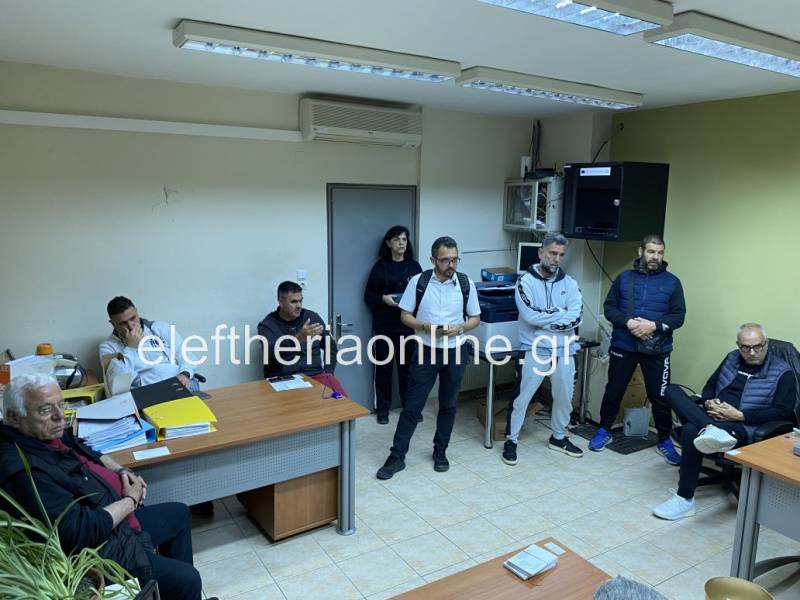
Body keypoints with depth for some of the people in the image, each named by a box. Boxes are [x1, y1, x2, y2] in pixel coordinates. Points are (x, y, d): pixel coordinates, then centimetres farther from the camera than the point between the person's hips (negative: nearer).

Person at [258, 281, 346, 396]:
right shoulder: (267, 325, -1)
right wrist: (299, 338, -32)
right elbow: (272, 355, -19)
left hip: (315, 375, 3)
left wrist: (327, 373, 5)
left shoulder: (312, 317, 9)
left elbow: (331, 346, 19)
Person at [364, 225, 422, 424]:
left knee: (408, 367, 6)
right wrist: (383, 298, -18)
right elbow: (368, 297, 0)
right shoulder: (380, 267, -1)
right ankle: (382, 409, 19)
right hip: (384, 326, -1)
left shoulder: (414, 266, 6)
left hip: (408, 326, 2)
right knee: (383, 367, 5)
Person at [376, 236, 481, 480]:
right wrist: (425, 327, -20)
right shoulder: (418, 282, -8)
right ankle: (397, 456, 11)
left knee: (448, 405, 13)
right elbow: (405, 315, -2)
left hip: (454, 352, 2)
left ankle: (440, 452, 31)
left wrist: (460, 328, -16)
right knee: (412, 405, 1)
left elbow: (475, 318, 4)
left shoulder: (466, 283, -5)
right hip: (425, 351, -1)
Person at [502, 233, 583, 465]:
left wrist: (543, 320, -16)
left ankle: (559, 437, 38)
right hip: (535, 351, -4)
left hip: (564, 351, 4)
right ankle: (511, 440, 18)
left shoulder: (570, 284, 4)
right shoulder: (526, 281, -8)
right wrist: (560, 312, -11)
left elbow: (576, 318, -9)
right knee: (522, 398, 2)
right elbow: (531, 316, -20)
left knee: (564, 397, 17)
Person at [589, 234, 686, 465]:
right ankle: (604, 431, 30)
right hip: (623, 346, 1)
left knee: (660, 397, 5)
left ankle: (664, 441, 24)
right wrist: (628, 323, -16)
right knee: (613, 391, 12)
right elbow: (609, 308, 1)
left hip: (657, 350, -1)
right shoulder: (624, 278, 3)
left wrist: (654, 325, -19)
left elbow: (679, 316, -2)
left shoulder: (672, 282, 1)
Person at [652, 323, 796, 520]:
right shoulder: (732, 358, 15)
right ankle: (712, 430, -39)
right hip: (713, 416, 6)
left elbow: (784, 412, -9)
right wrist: (708, 402, -2)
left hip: (743, 427, -6)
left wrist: (739, 415, -17)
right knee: (672, 391, -17)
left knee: (691, 431, -35)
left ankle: (685, 500, -25)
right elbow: (710, 385, 23)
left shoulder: (782, 372, 0)